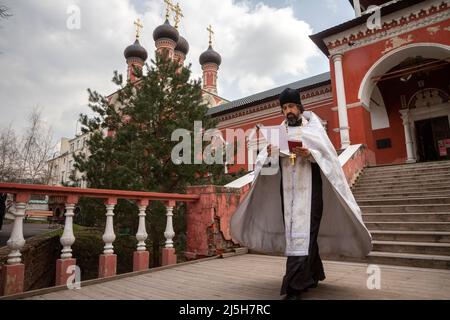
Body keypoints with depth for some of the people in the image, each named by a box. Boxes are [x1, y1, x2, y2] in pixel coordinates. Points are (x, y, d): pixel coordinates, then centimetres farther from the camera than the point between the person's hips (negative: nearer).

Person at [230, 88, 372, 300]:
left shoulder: (313, 128, 5)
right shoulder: (278, 131, 12)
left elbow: (328, 156, -1)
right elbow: (265, 161, 4)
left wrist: (309, 154, -20)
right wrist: (270, 154, -19)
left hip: (308, 188, -4)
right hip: (287, 189, 4)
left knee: (302, 234, -8)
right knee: (294, 233, 9)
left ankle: (294, 287, -4)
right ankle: (313, 275, 29)